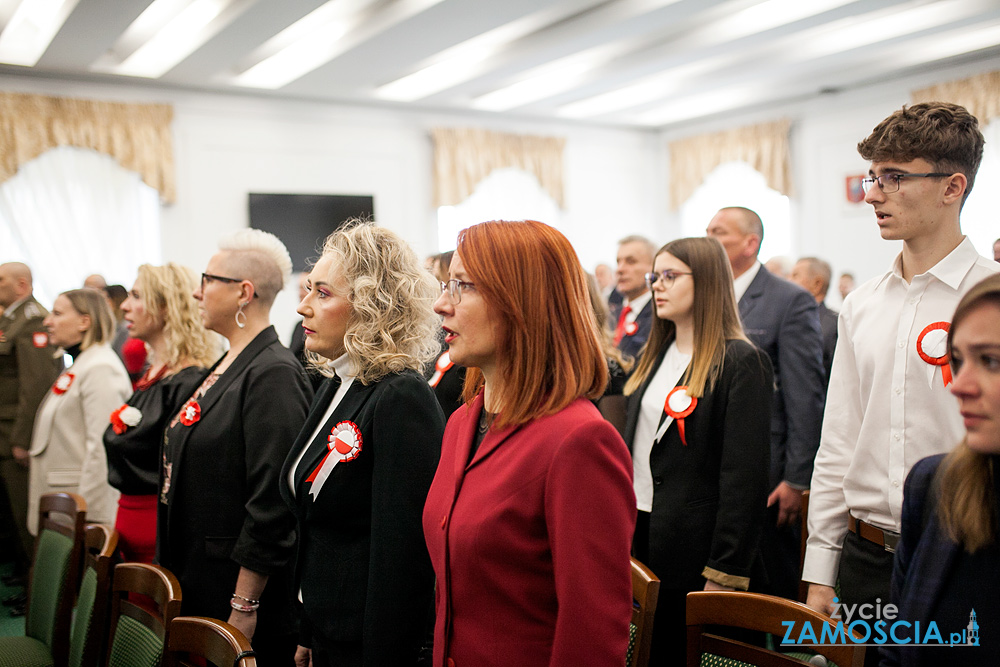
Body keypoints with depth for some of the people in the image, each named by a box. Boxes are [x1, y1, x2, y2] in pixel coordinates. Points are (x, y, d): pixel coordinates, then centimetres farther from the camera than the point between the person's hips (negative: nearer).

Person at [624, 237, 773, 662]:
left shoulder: (741, 363, -12)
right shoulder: (655, 356, 12)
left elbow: (745, 475, -16)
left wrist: (724, 574, -18)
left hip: (694, 547, -7)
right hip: (641, 534, 7)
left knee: (685, 652, 5)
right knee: (646, 653, 14)